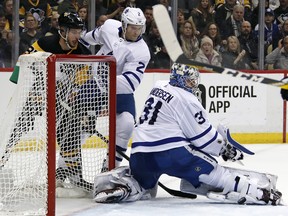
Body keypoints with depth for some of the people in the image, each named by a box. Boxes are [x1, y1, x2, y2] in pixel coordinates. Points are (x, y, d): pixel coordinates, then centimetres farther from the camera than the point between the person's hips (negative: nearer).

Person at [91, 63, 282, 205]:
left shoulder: (159, 88, 20)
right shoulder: (186, 99, -4)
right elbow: (203, 136, -4)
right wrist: (225, 149, 12)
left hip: (140, 154, 7)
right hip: (171, 152, -7)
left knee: (143, 185, 30)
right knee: (213, 171, -4)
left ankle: (115, 182, 6)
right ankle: (256, 192, -12)